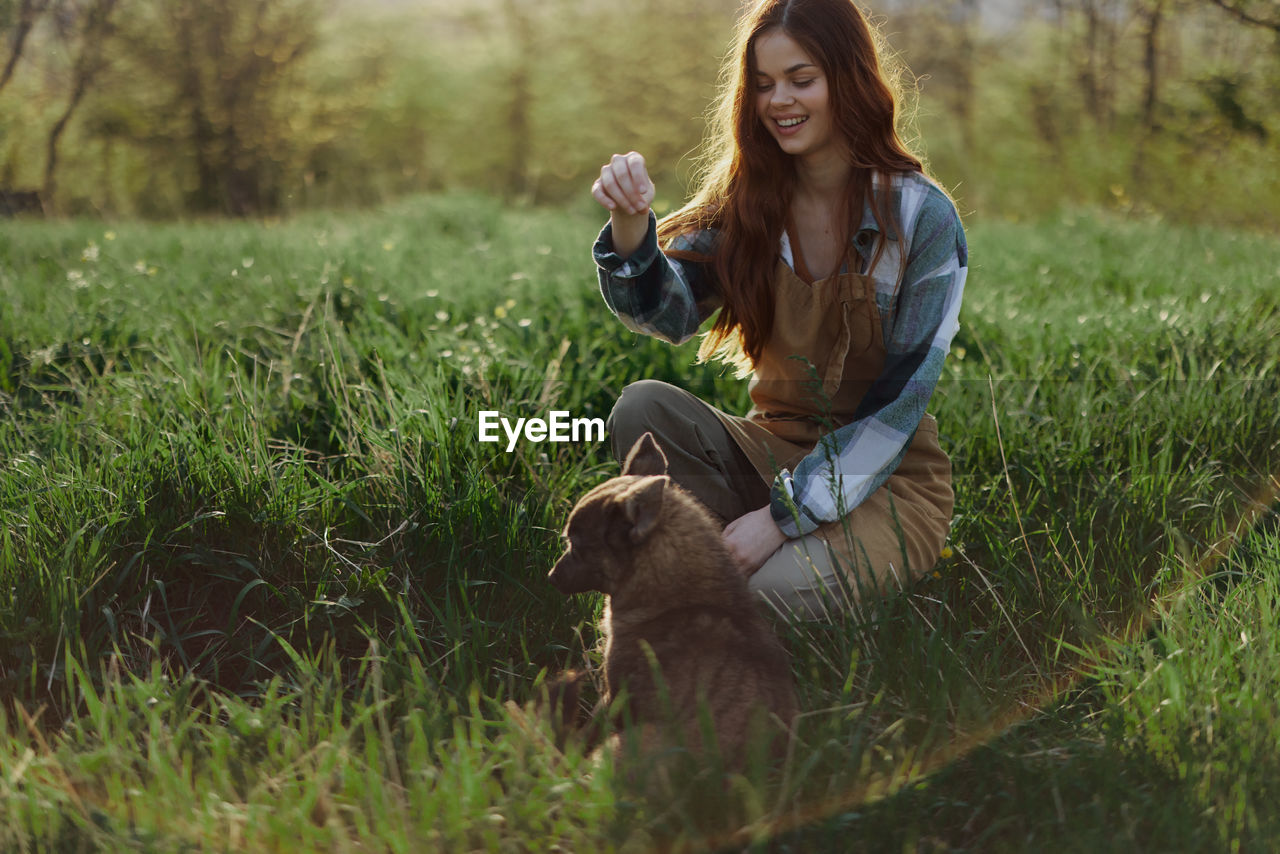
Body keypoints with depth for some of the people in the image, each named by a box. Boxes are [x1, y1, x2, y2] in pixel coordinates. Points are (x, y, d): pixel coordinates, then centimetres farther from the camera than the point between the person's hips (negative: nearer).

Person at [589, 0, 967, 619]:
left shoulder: (922, 218, -13)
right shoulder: (747, 200, 0)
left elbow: (897, 405, -15)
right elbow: (673, 312, -13)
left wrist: (784, 515, -21)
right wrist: (630, 227, -34)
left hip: (887, 478, -4)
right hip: (775, 446, 5)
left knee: (767, 593, -32)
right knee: (643, 407, -23)